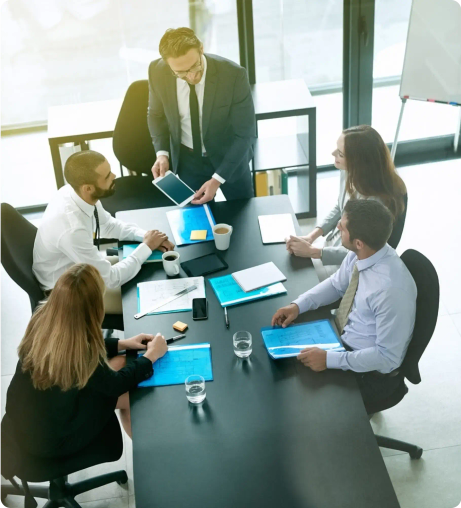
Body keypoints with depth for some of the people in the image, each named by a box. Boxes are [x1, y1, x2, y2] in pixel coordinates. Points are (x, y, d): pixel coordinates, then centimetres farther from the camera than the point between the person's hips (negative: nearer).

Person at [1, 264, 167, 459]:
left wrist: (122, 344, 8)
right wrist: (150, 356, 2)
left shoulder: (41, 317, -15)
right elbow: (113, 385, -11)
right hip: (49, 440, -6)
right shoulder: (81, 357, -33)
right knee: (129, 394, 10)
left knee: (120, 363, 14)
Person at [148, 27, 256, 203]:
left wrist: (217, 179, -26)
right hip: (186, 159, 2)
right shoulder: (158, 72, -21)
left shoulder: (233, 75, -30)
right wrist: (162, 153, -15)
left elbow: (245, 133, -22)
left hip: (230, 156, -1)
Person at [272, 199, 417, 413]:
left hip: (370, 373, -7)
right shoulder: (359, 255, -13)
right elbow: (336, 284, 8)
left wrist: (329, 359, -29)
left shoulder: (392, 289, -35)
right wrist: (298, 305, -7)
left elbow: (387, 357, -28)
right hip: (342, 339, 7)